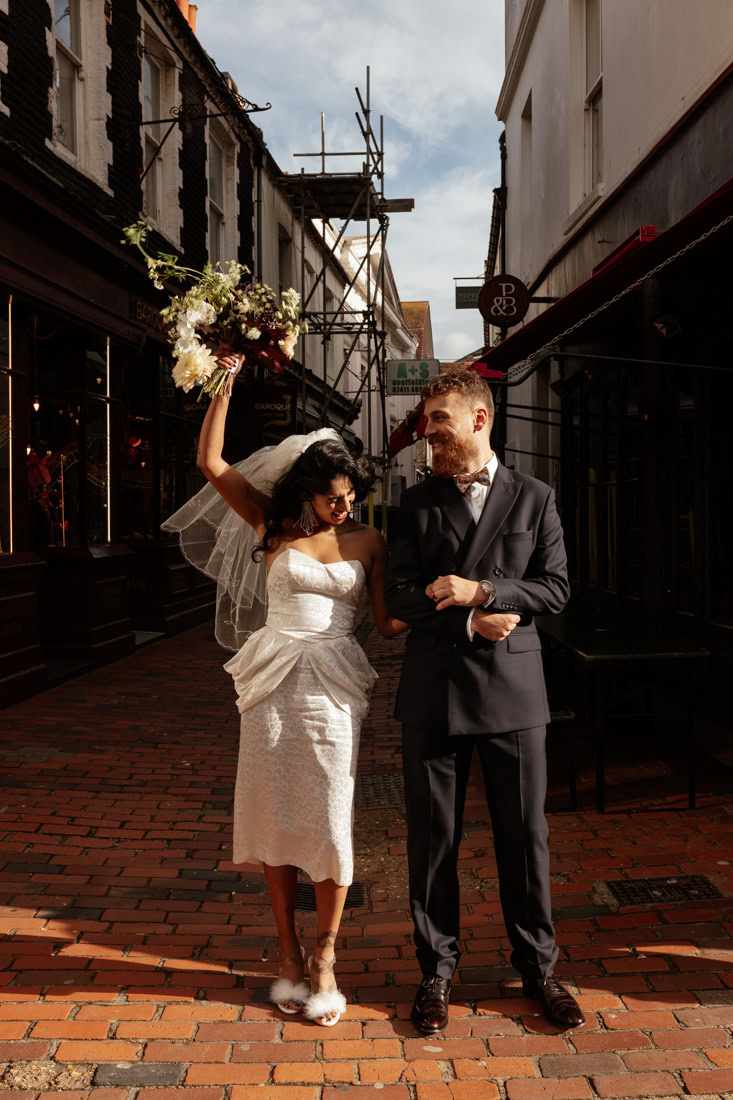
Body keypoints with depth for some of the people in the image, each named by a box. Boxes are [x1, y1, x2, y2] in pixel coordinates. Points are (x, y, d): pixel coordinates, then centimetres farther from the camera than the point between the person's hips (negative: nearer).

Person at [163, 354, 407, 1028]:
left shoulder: (367, 541, 7)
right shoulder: (274, 528, 5)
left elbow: (389, 621, 4)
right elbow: (211, 464, 3)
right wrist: (225, 384, 1)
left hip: (333, 690, 0)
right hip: (276, 686, 1)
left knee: (330, 821, 0)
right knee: (276, 817, 7)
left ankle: (324, 960, 15)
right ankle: (288, 954, 22)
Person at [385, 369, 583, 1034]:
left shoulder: (535, 499, 6)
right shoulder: (418, 502, 8)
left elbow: (556, 587, 0)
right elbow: (400, 595, 2)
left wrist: (481, 591, -13)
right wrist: (470, 622, -13)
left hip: (512, 687, 0)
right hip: (434, 691, 1)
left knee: (525, 835, 7)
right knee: (433, 836, 6)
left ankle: (538, 967, 24)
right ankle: (437, 971, 22)